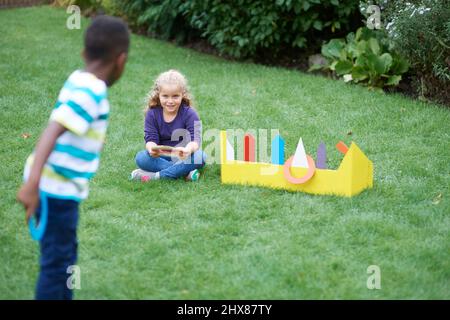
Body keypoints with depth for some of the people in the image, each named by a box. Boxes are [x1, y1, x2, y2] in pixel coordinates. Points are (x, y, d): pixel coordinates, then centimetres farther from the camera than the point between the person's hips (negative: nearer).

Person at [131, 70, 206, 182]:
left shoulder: (189, 113, -12)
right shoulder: (152, 113, -6)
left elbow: (195, 139, -22)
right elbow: (151, 139, -11)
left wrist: (188, 149, -48)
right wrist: (152, 148, -38)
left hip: (183, 155, -1)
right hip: (160, 156, 2)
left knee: (199, 156, -32)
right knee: (140, 158, -26)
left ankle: (156, 176, -29)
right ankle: (185, 172, -30)